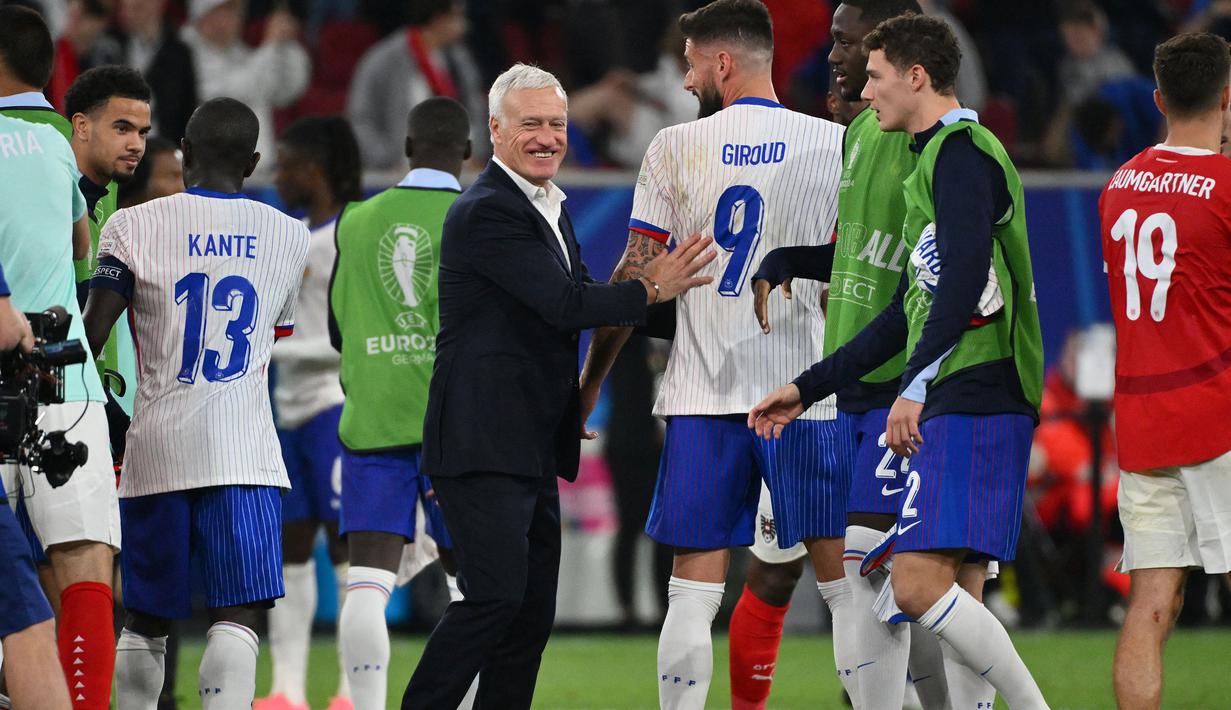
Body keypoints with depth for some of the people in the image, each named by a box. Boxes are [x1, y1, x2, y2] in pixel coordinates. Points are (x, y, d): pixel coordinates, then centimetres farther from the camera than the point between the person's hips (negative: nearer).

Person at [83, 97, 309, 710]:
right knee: (237, 613, -7)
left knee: (146, 617, 12)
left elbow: (89, 336, -7)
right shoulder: (287, 237, 7)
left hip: (157, 446, 0)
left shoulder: (135, 227, -1)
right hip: (244, 449, 0)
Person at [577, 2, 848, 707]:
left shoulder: (676, 148, 1)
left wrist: (590, 382, 12)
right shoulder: (835, 146, 2)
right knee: (845, 587, 5)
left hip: (703, 396, 0)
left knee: (693, 593, 3)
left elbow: (634, 279, 3)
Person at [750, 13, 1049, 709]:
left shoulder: (960, 150, -7)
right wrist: (808, 388, 31)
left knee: (919, 583, -19)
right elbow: (911, 311, 30)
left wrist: (916, 385, -27)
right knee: (952, 597, 6)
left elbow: (965, 280, -22)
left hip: (972, 402, -10)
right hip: (956, 409, 10)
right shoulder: (937, 158, 25)